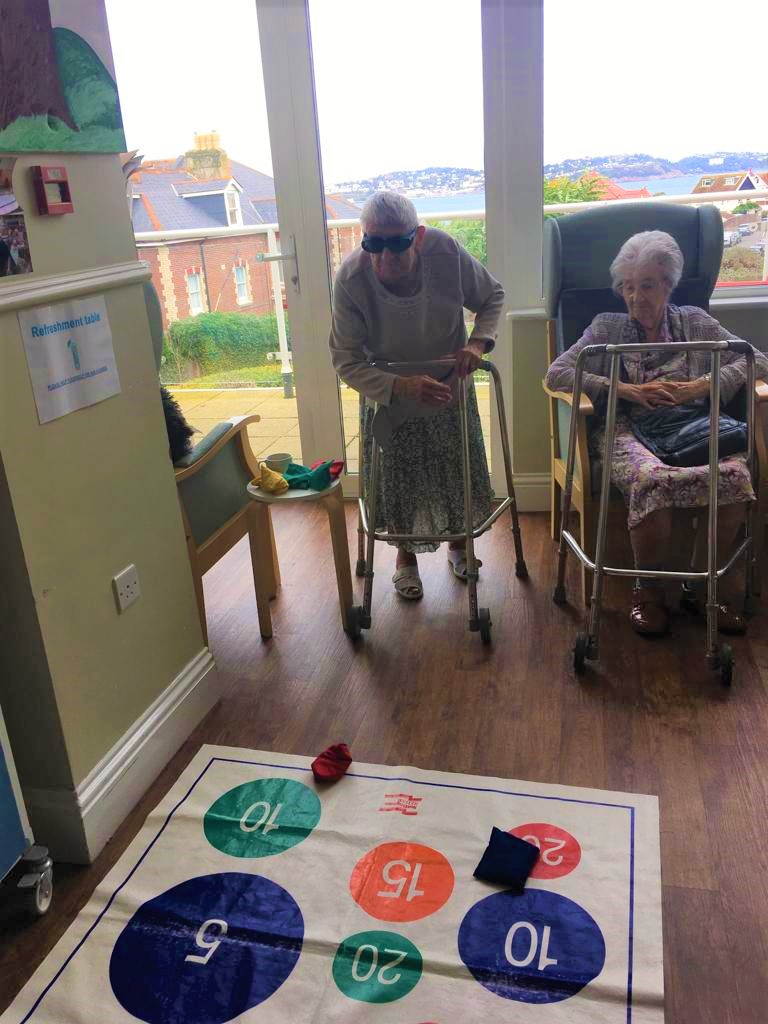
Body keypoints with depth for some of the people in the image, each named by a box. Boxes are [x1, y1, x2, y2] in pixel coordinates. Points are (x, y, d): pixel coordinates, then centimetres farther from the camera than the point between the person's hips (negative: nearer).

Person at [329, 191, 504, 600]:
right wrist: (402, 386, -42)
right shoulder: (351, 278, -32)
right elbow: (346, 360, -27)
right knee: (398, 478, 8)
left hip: (449, 383, 2)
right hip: (388, 393, -2)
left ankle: (458, 542, 43)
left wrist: (478, 341, -27)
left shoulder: (446, 252, -28)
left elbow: (493, 296, -8)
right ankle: (405, 554, 36)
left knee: (459, 469, 14)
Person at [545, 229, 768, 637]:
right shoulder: (606, 328, 16)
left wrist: (702, 385, -6)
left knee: (733, 474, -32)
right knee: (652, 480, -38)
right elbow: (556, 374, 3)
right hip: (627, 430, -2)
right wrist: (628, 390, -6)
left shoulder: (695, 323, 20)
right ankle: (649, 589, -13)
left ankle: (704, 588, -10)